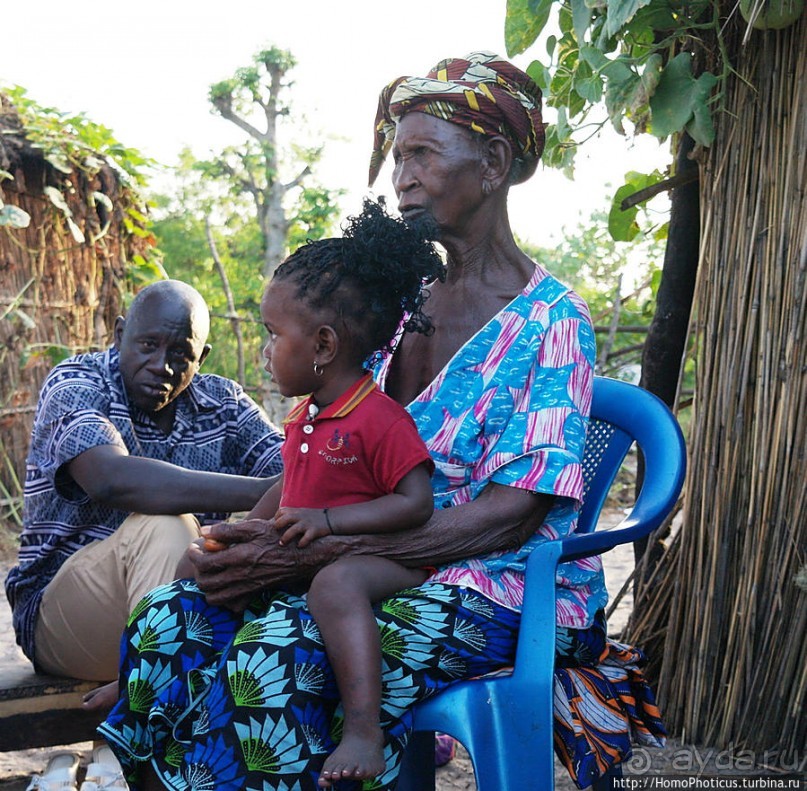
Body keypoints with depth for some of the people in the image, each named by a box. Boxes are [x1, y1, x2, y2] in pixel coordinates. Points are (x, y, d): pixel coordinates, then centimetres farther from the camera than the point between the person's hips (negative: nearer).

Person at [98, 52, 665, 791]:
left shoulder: (550, 320, -8)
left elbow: (510, 515, -17)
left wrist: (311, 552, -24)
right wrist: (247, 535, -9)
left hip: (500, 590, -6)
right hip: (378, 564, 6)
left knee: (274, 655, -32)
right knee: (167, 616, -15)